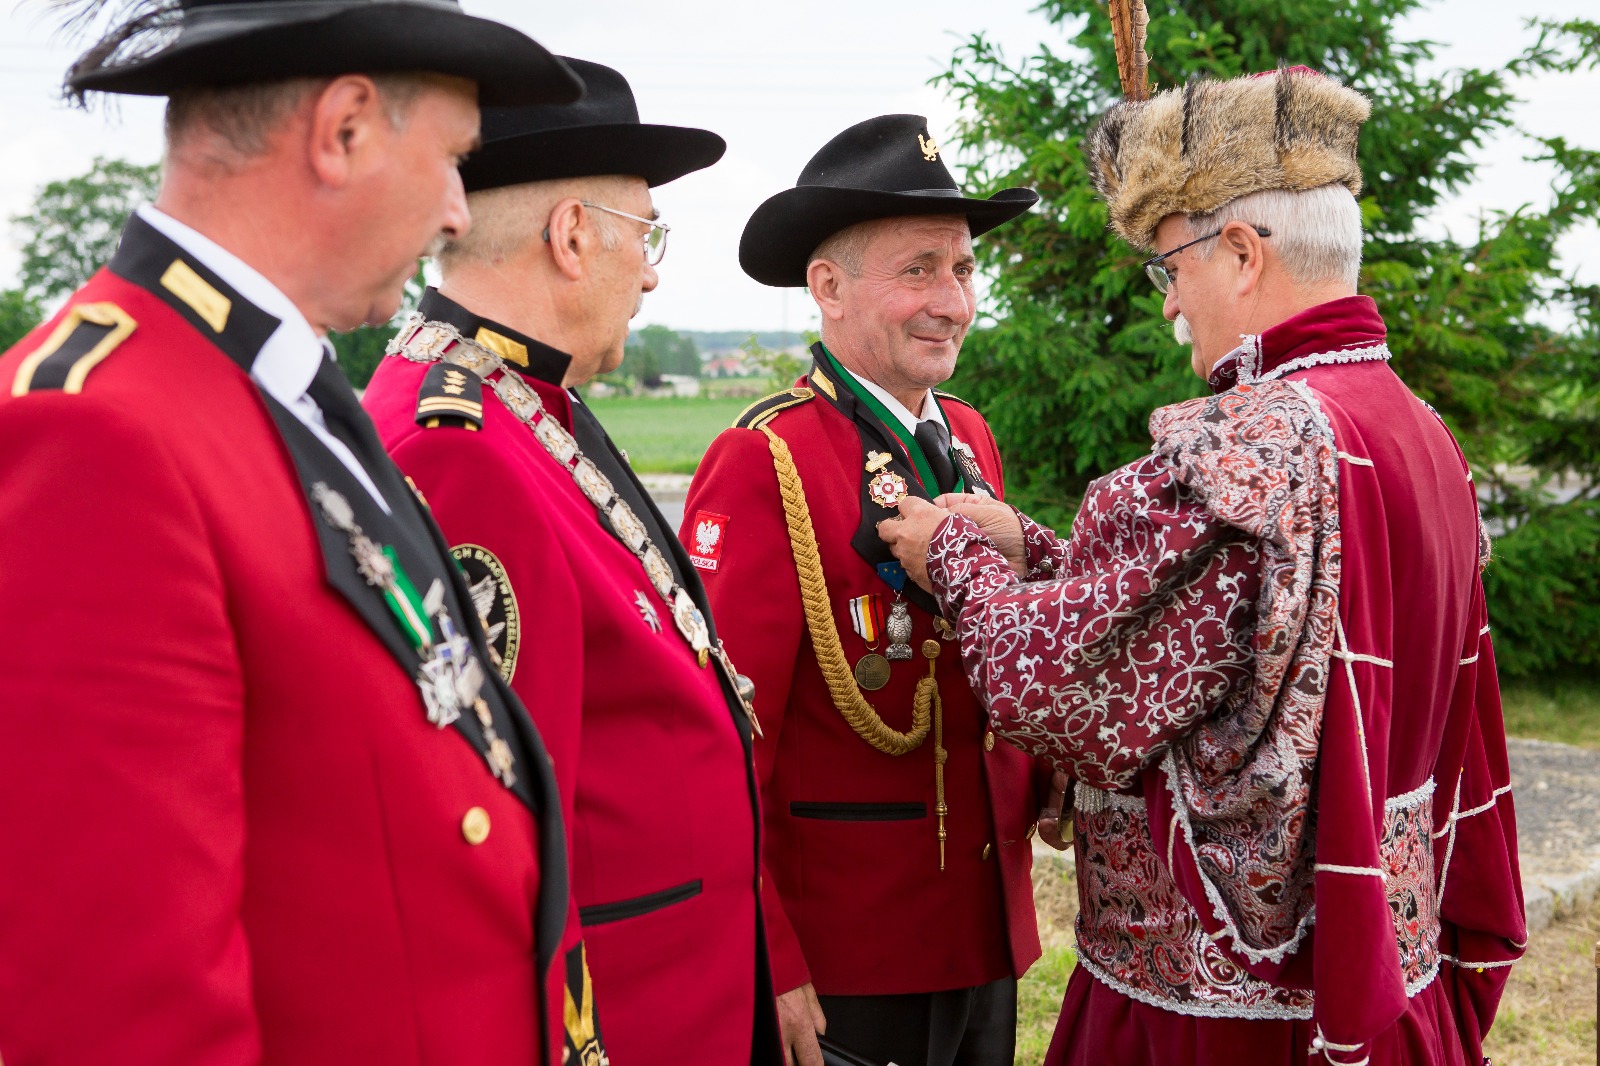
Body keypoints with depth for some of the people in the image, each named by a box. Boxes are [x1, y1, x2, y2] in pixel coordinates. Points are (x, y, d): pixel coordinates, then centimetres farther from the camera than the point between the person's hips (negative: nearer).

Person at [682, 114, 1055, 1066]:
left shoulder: (971, 437, 6)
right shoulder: (761, 466, -17)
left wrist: (1043, 776, 0)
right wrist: (767, 969, -19)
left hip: (988, 924, 7)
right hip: (843, 964, -7)